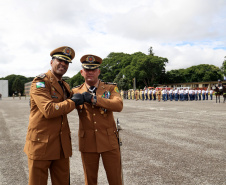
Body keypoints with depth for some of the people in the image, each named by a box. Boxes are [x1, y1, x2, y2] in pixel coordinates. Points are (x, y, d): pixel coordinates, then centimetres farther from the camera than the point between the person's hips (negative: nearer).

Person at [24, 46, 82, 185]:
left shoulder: (65, 86, 16)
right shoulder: (40, 81, -10)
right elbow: (49, 110, -23)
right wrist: (74, 101, -16)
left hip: (62, 145, 7)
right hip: (41, 143, -7)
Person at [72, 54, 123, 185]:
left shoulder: (110, 88, 1)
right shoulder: (76, 92, 4)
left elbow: (119, 105, -16)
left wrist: (94, 99, -23)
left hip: (109, 141, 0)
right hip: (88, 142, 1)